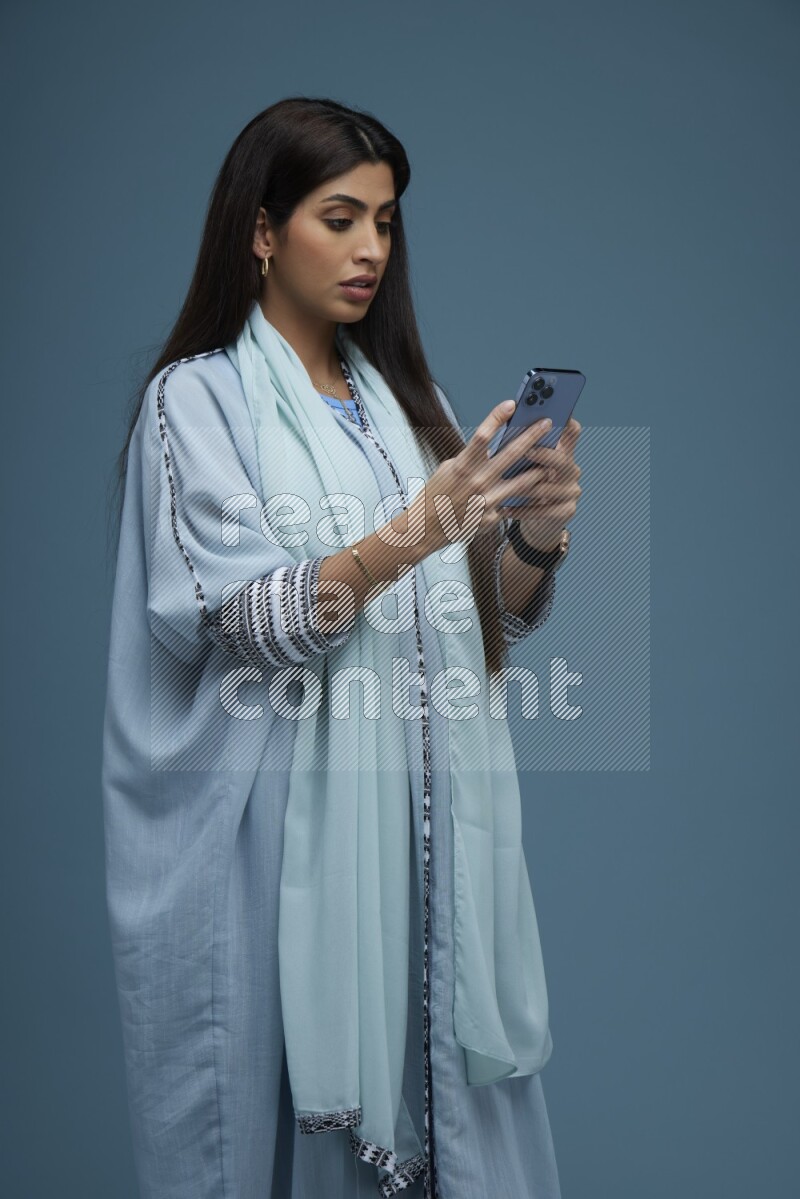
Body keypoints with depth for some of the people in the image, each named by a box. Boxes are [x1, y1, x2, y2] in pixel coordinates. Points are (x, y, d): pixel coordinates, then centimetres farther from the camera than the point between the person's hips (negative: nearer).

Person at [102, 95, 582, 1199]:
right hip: (283, 827, -5)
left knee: (440, 1087, 8)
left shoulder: (402, 395, 13)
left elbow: (490, 617, 12)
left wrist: (536, 537, -9)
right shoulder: (198, 397, -3)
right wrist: (409, 534, -28)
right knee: (295, 1107, 3)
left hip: (430, 817, 5)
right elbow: (241, 618, -15)